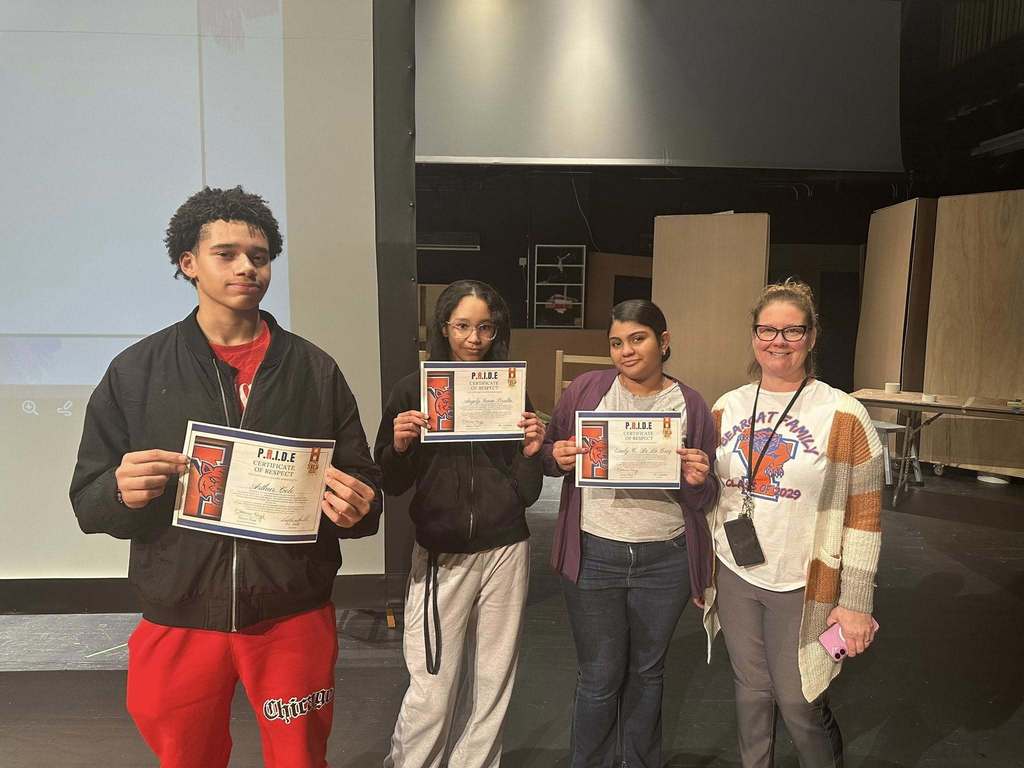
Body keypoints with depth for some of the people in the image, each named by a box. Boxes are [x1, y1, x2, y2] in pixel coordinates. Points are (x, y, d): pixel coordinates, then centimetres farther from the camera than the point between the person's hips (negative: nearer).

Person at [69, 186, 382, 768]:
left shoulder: (316, 370, 0)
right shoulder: (136, 370, 1)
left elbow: (364, 490, 3)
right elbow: (88, 502, 2)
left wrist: (357, 510, -19)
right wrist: (122, 492, -20)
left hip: (295, 617, 0)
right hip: (179, 621, 1)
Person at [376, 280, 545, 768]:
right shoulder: (413, 389, -1)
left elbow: (527, 494, 6)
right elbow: (392, 486, 2)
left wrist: (530, 453, -13)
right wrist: (399, 445, -16)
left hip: (505, 552, 2)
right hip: (439, 554, -2)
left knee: (492, 687, 12)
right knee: (431, 693, 2)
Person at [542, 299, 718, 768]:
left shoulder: (691, 405, 0)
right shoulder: (586, 389, -3)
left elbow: (702, 500, 4)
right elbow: (550, 455, 5)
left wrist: (698, 481, -18)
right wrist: (558, 458, -17)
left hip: (664, 561, 2)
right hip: (594, 556, -1)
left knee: (647, 672, 20)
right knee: (599, 677, 11)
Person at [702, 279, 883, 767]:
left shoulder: (844, 416, -10)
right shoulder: (727, 408, 2)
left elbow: (864, 516, -8)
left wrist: (857, 603, -9)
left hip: (803, 585, -3)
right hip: (735, 578, 4)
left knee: (799, 703, 7)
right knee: (751, 690, 17)